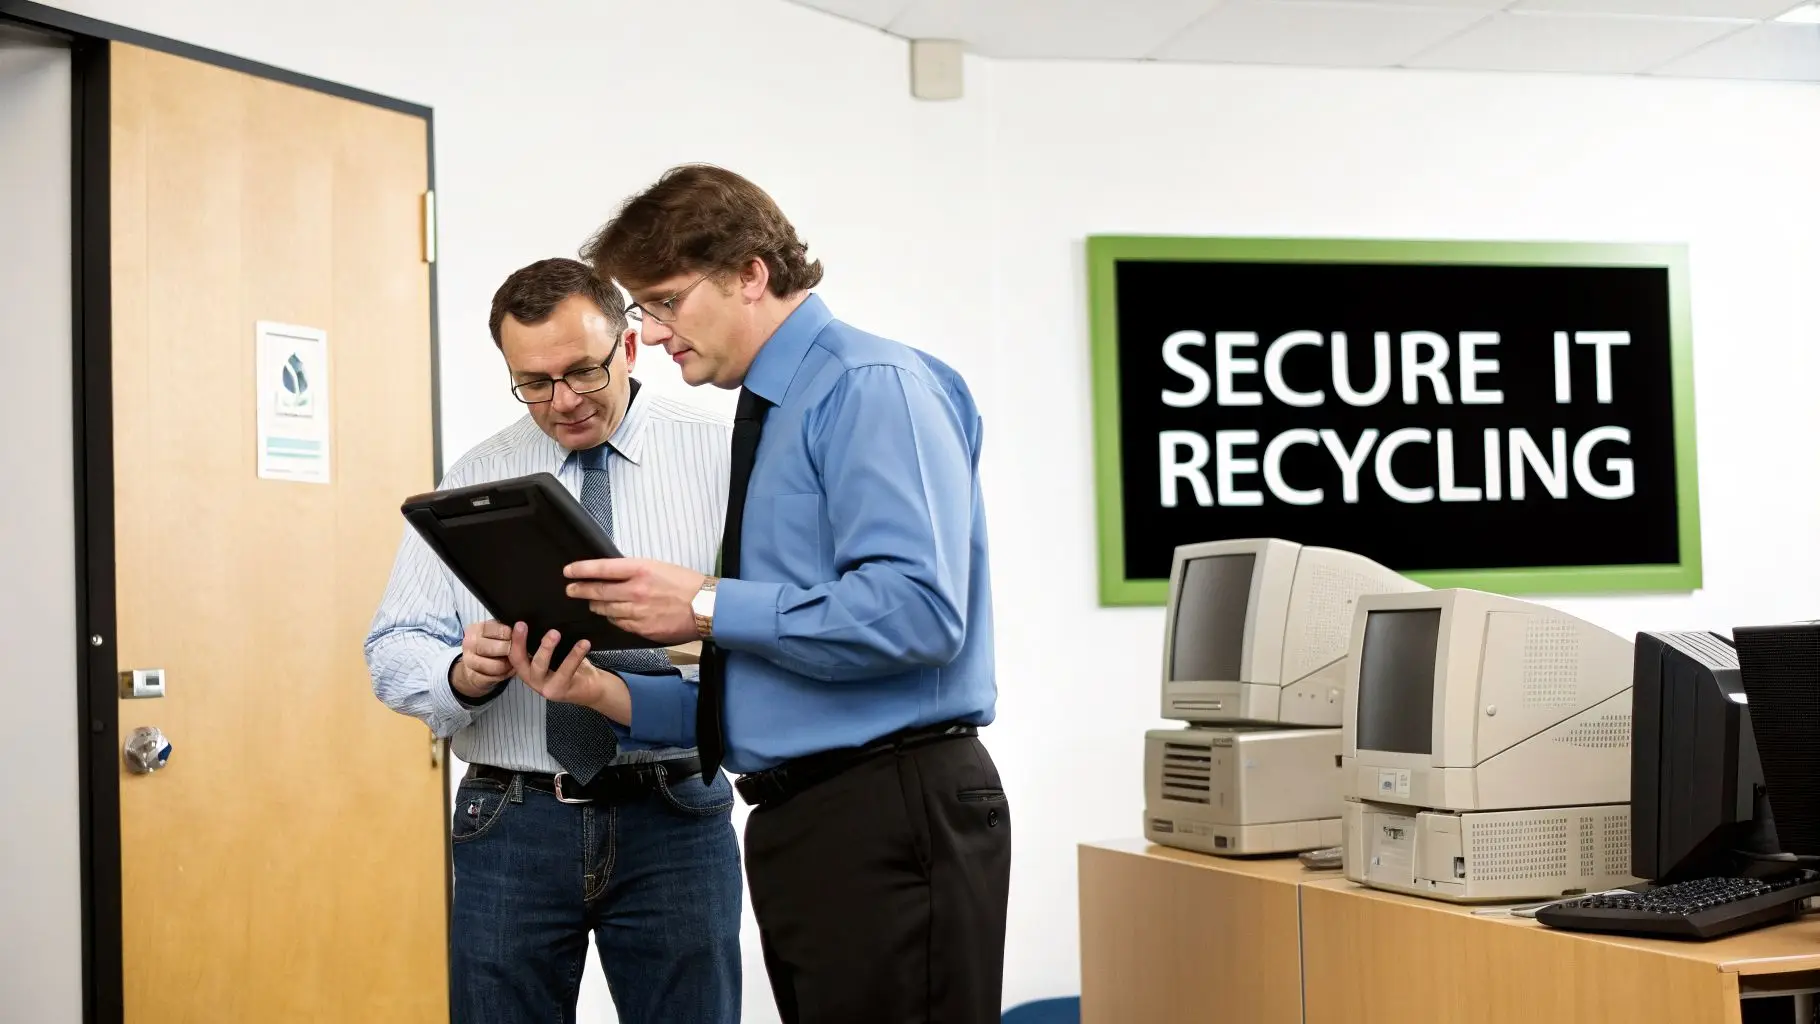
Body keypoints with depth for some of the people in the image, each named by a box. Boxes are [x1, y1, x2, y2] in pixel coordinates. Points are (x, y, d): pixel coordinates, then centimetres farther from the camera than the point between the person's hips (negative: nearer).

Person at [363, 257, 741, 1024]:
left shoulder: (717, 457, 1)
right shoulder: (472, 480, 8)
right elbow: (396, 650, 6)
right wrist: (463, 672, -16)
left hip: (674, 817, -1)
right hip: (513, 823, 2)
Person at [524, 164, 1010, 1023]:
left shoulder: (872, 387, -10)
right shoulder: (765, 418, 17)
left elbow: (917, 608, -24)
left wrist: (710, 606, -16)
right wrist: (612, 694, 5)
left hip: (892, 815, -9)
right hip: (795, 820, 9)